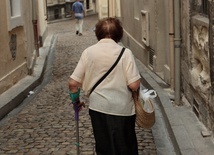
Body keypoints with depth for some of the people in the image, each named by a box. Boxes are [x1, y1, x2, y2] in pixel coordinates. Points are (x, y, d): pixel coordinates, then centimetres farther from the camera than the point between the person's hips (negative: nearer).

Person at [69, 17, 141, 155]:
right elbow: (134, 85, -16)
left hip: (97, 107, 3)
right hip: (122, 108, -2)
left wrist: (75, 97, 16)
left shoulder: (88, 52, -3)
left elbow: (73, 83, -4)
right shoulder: (125, 53, -11)